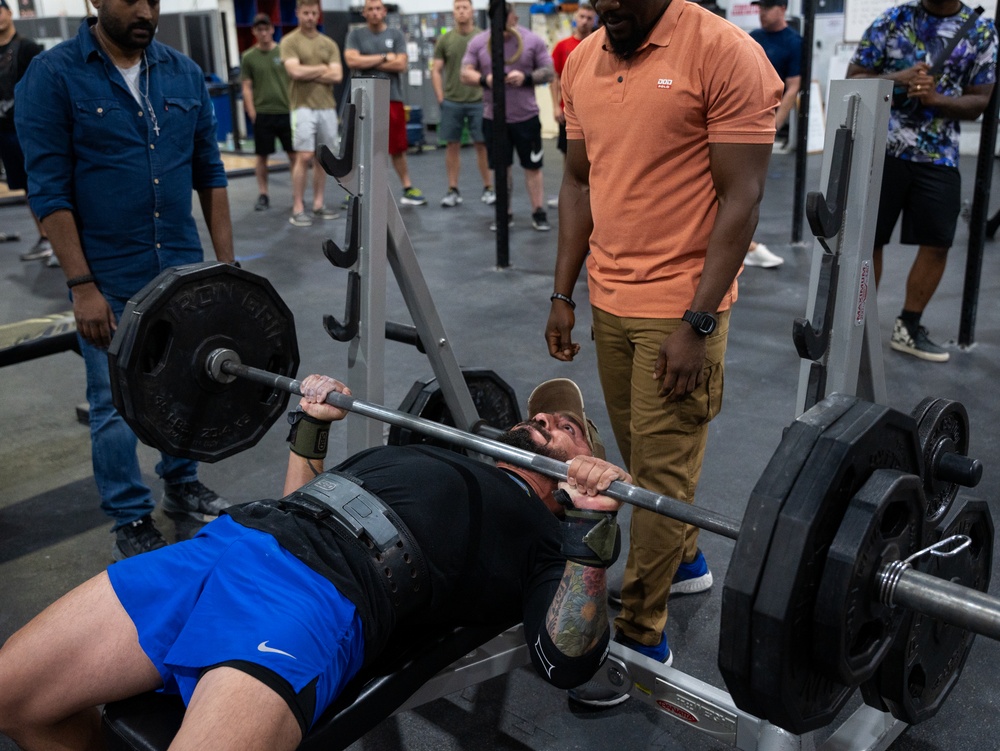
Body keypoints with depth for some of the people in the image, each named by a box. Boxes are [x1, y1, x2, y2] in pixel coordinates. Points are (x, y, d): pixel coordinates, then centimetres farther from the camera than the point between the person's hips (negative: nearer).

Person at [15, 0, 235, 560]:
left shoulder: (185, 74, 4)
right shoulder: (53, 76, -9)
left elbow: (210, 173, 7)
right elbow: (50, 190, -11)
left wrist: (227, 264, 3)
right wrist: (81, 285, -15)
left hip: (183, 268, 4)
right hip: (110, 280, -4)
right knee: (116, 404, 8)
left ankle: (183, 486, 37)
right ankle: (132, 521, 24)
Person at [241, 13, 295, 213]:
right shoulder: (249, 57, 3)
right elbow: (247, 87, 4)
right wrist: (252, 113, -3)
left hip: (286, 111, 0)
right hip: (262, 113, 0)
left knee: (294, 154, 2)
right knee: (262, 156, 4)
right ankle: (263, 195, 14)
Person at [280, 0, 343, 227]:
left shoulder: (329, 44, 12)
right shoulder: (289, 41, 1)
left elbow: (337, 76, 0)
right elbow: (295, 72, -14)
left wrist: (308, 73, -6)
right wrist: (322, 68, -2)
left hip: (327, 106, 4)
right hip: (303, 106, -4)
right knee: (304, 157, -9)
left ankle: (318, 204, 17)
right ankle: (297, 209, -4)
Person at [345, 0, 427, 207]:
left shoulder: (396, 35, 6)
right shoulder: (356, 35, 4)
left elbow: (401, 64, -6)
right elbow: (352, 61, -12)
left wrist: (368, 63, -6)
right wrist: (384, 58, -8)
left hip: (392, 99, 1)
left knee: (397, 148, 7)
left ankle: (407, 190, 16)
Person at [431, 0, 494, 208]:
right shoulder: (445, 39, 4)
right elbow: (436, 71, 5)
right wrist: (440, 98, -3)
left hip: (478, 101, -1)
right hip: (451, 102, 1)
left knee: (482, 145, 1)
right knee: (452, 145, 4)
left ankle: (488, 189, 10)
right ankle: (453, 190, 10)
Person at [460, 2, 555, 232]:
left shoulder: (533, 40, -2)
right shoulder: (478, 42, 2)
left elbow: (549, 72, -2)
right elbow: (465, 74, 1)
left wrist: (526, 77, -20)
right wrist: (484, 79, -20)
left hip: (526, 117, -1)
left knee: (533, 167, 4)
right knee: (501, 168, 9)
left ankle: (538, 213, 12)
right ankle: (504, 213, 18)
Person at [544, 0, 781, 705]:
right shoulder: (583, 61, 8)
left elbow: (741, 198, -14)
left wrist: (695, 322, -17)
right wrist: (563, 294, 10)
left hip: (681, 304, -6)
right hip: (608, 299, 6)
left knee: (662, 469, 1)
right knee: (641, 455, 17)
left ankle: (640, 636, 15)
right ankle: (685, 560, 42)